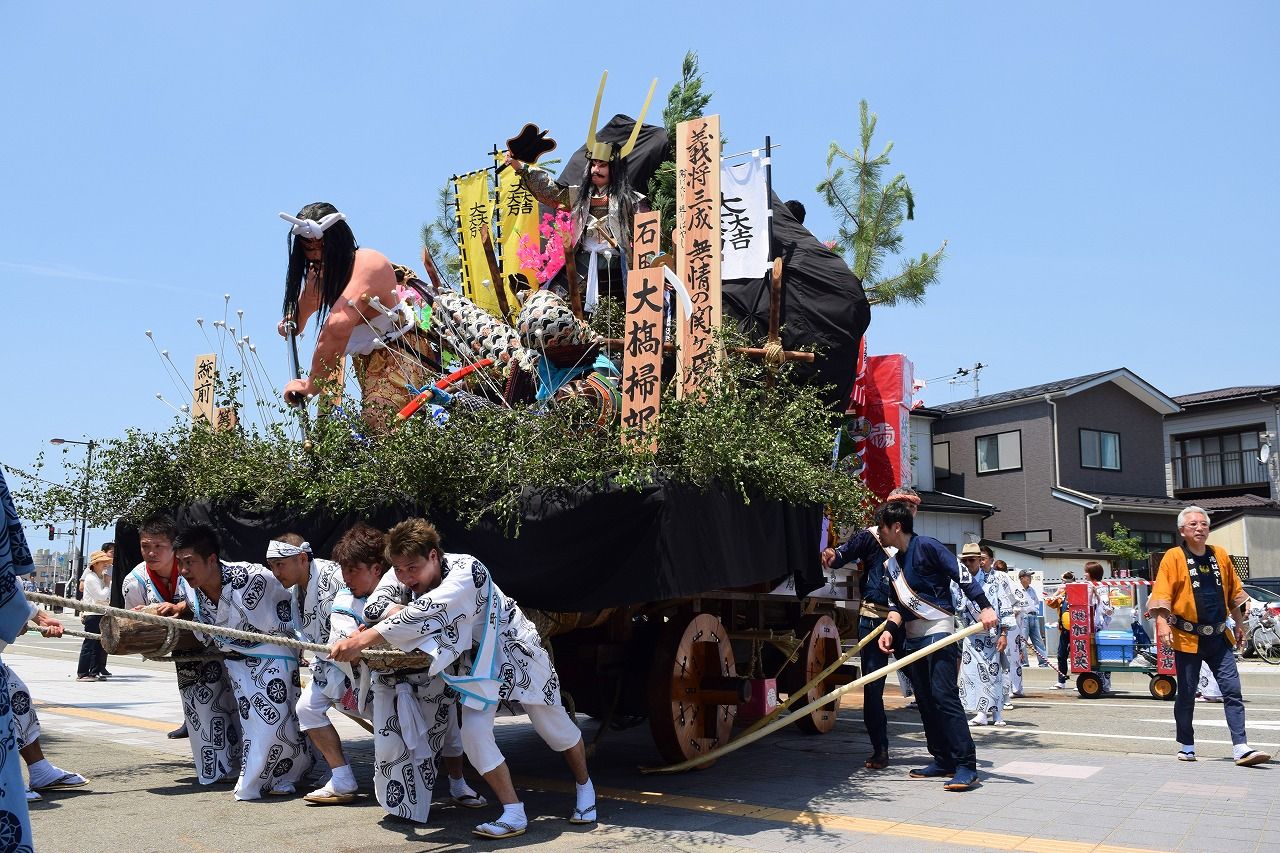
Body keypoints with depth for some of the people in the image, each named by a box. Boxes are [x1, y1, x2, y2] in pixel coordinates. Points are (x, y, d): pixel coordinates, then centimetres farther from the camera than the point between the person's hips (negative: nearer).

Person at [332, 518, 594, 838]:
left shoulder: (466, 570, -35)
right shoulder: (416, 581, -11)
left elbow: (428, 613, -46)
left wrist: (364, 639, -50)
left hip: (515, 652, -5)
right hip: (476, 661, 5)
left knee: (555, 726, 9)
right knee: (474, 730, -15)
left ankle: (584, 788, 36)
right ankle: (514, 815, -3)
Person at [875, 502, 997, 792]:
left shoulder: (926, 547, -9)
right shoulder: (891, 564, 15)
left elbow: (961, 575, -15)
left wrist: (985, 607, -24)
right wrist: (890, 629, 0)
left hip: (938, 632, -9)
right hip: (912, 638, 9)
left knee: (944, 697, -15)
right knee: (925, 701, 9)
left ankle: (967, 766, -15)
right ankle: (943, 760, 17)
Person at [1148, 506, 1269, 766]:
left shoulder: (1220, 555, 8)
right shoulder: (1174, 557, -5)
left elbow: (1234, 592, 18)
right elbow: (1162, 594, -12)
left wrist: (1239, 625, 18)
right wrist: (1162, 623, -24)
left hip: (1219, 637, 4)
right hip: (1187, 637, -4)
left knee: (1232, 691, -4)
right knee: (1186, 694, 6)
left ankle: (1241, 748, -4)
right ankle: (1186, 745, 19)